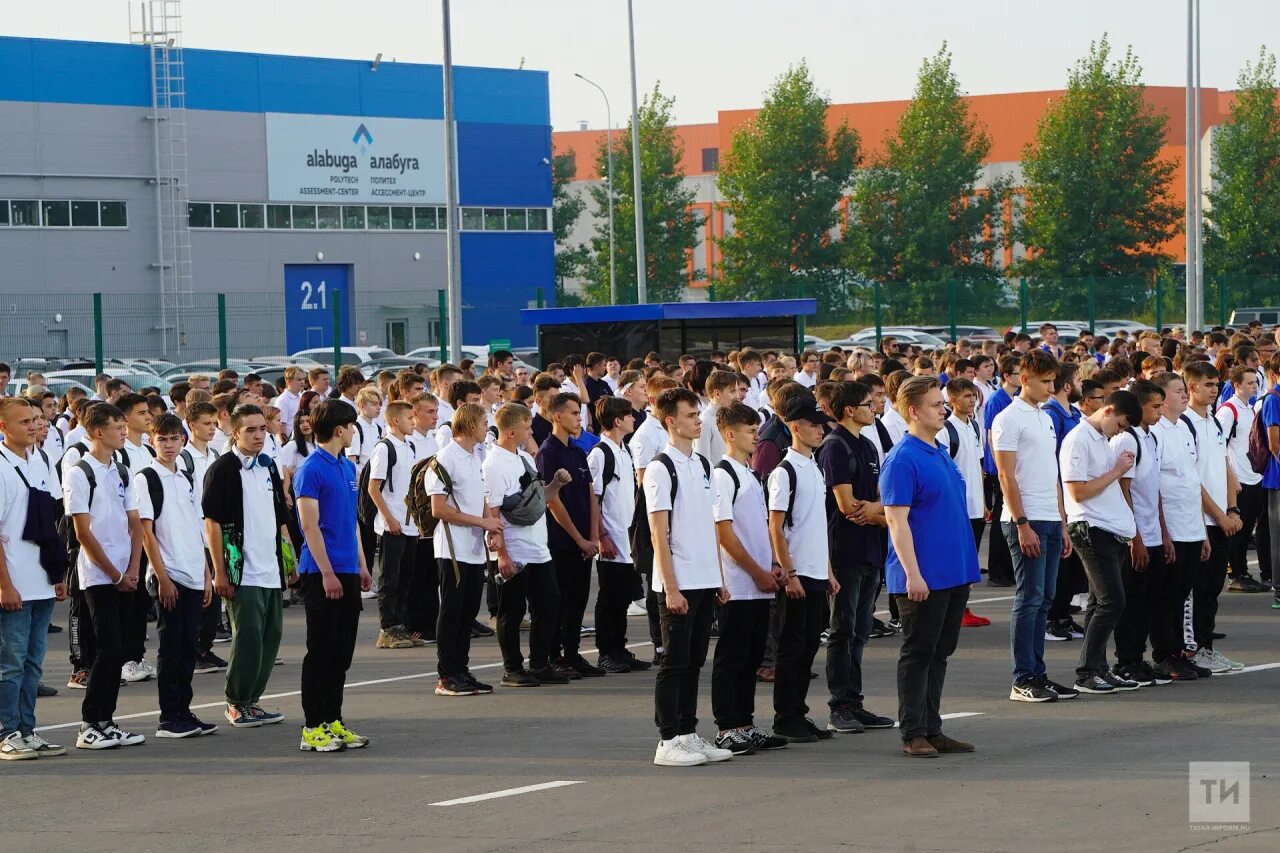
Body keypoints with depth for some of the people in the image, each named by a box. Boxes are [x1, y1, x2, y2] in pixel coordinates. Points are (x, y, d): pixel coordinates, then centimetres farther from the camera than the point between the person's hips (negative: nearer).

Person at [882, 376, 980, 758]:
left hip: (954, 575, 9)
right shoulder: (903, 459, -14)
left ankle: (932, 729, 18)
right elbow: (897, 519, -18)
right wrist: (912, 573, -23)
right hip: (923, 578, -8)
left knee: (940, 653, 12)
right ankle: (913, 734, 3)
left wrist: (966, 566, 19)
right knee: (918, 653, -2)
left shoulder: (941, 454, 14)